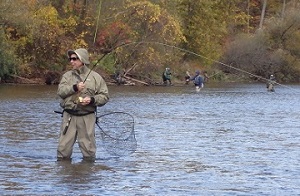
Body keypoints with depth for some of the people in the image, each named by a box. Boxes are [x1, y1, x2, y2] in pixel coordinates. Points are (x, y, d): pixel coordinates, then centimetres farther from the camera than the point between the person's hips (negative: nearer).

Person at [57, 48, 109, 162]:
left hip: (87, 117, -2)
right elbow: (60, 91, -2)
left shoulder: (95, 77, 6)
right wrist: (74, 88, -16)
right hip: (69, 116, 2)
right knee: (63, 147, 0)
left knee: (88, 148, 0)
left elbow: (104, 96, 4)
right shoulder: (67, 76, 12)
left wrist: (92, 100, -13)